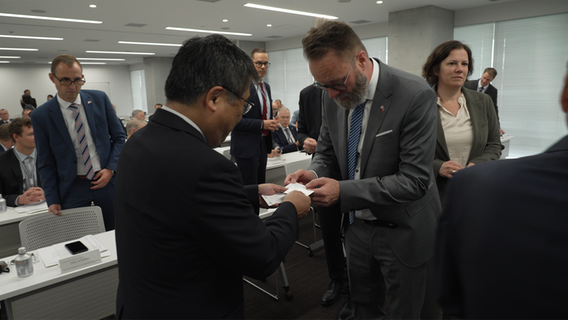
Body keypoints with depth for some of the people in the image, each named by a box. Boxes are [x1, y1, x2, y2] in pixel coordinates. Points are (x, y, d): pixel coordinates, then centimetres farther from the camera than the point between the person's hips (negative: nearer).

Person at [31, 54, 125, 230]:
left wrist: (111, 169, -7)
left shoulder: (99, 99, -1)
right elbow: (46, 164, 2)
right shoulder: (41, 116, -4)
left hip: (106, 179, 1)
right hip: (72, 188, -1)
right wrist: (53, 200, -4)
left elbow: (119, 137, 5)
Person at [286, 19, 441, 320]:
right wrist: (314, 173, -16)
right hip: (358, 224, 5)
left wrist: (343, 191, -30)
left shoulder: (415, 95, -24)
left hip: (402, 231, -5)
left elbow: (414, 180, -25)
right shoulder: (334, 97, -6)